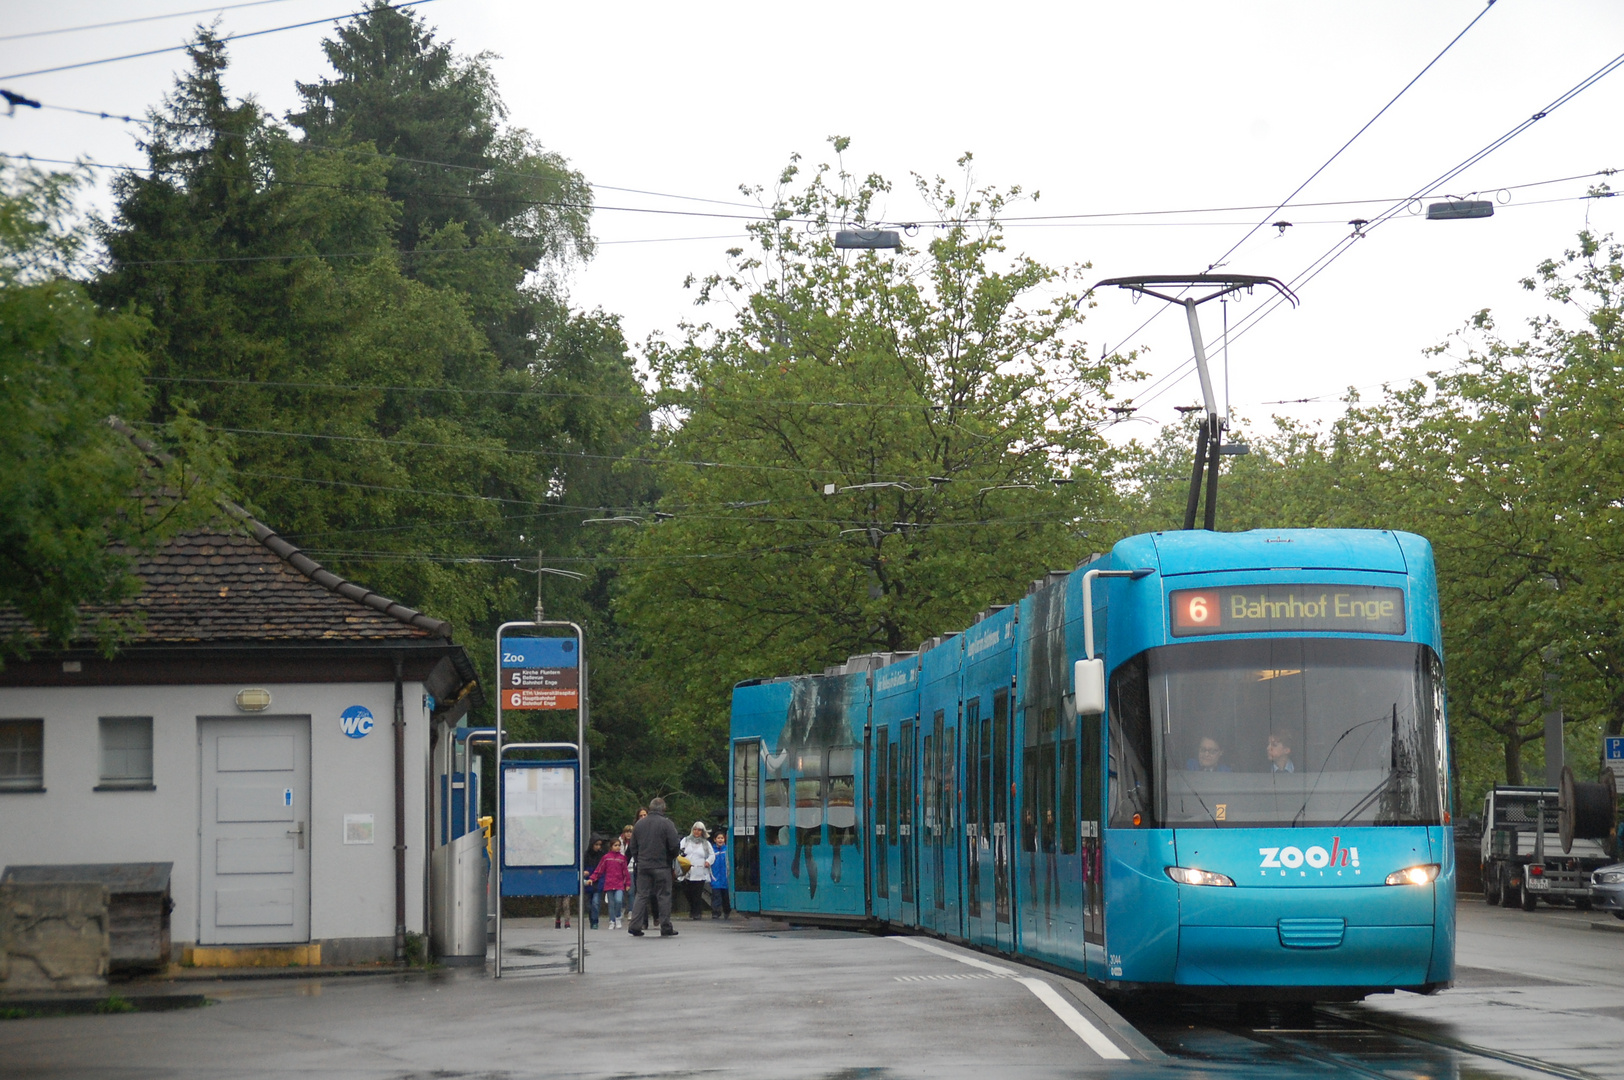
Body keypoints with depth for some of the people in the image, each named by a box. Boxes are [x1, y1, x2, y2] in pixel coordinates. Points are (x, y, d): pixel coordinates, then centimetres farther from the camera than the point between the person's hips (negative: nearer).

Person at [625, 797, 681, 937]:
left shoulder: (639, 824, 9)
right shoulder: (666, 823, -8)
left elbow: (633, 846, 14)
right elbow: (675, 845, -10)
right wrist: (671, 857, 9)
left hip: (643, 866, 4)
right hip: (661, 866, -4)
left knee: (642, 895, 7)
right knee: (663, 895, 2)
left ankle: (635, 926, 0)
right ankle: (666, 928, 2)